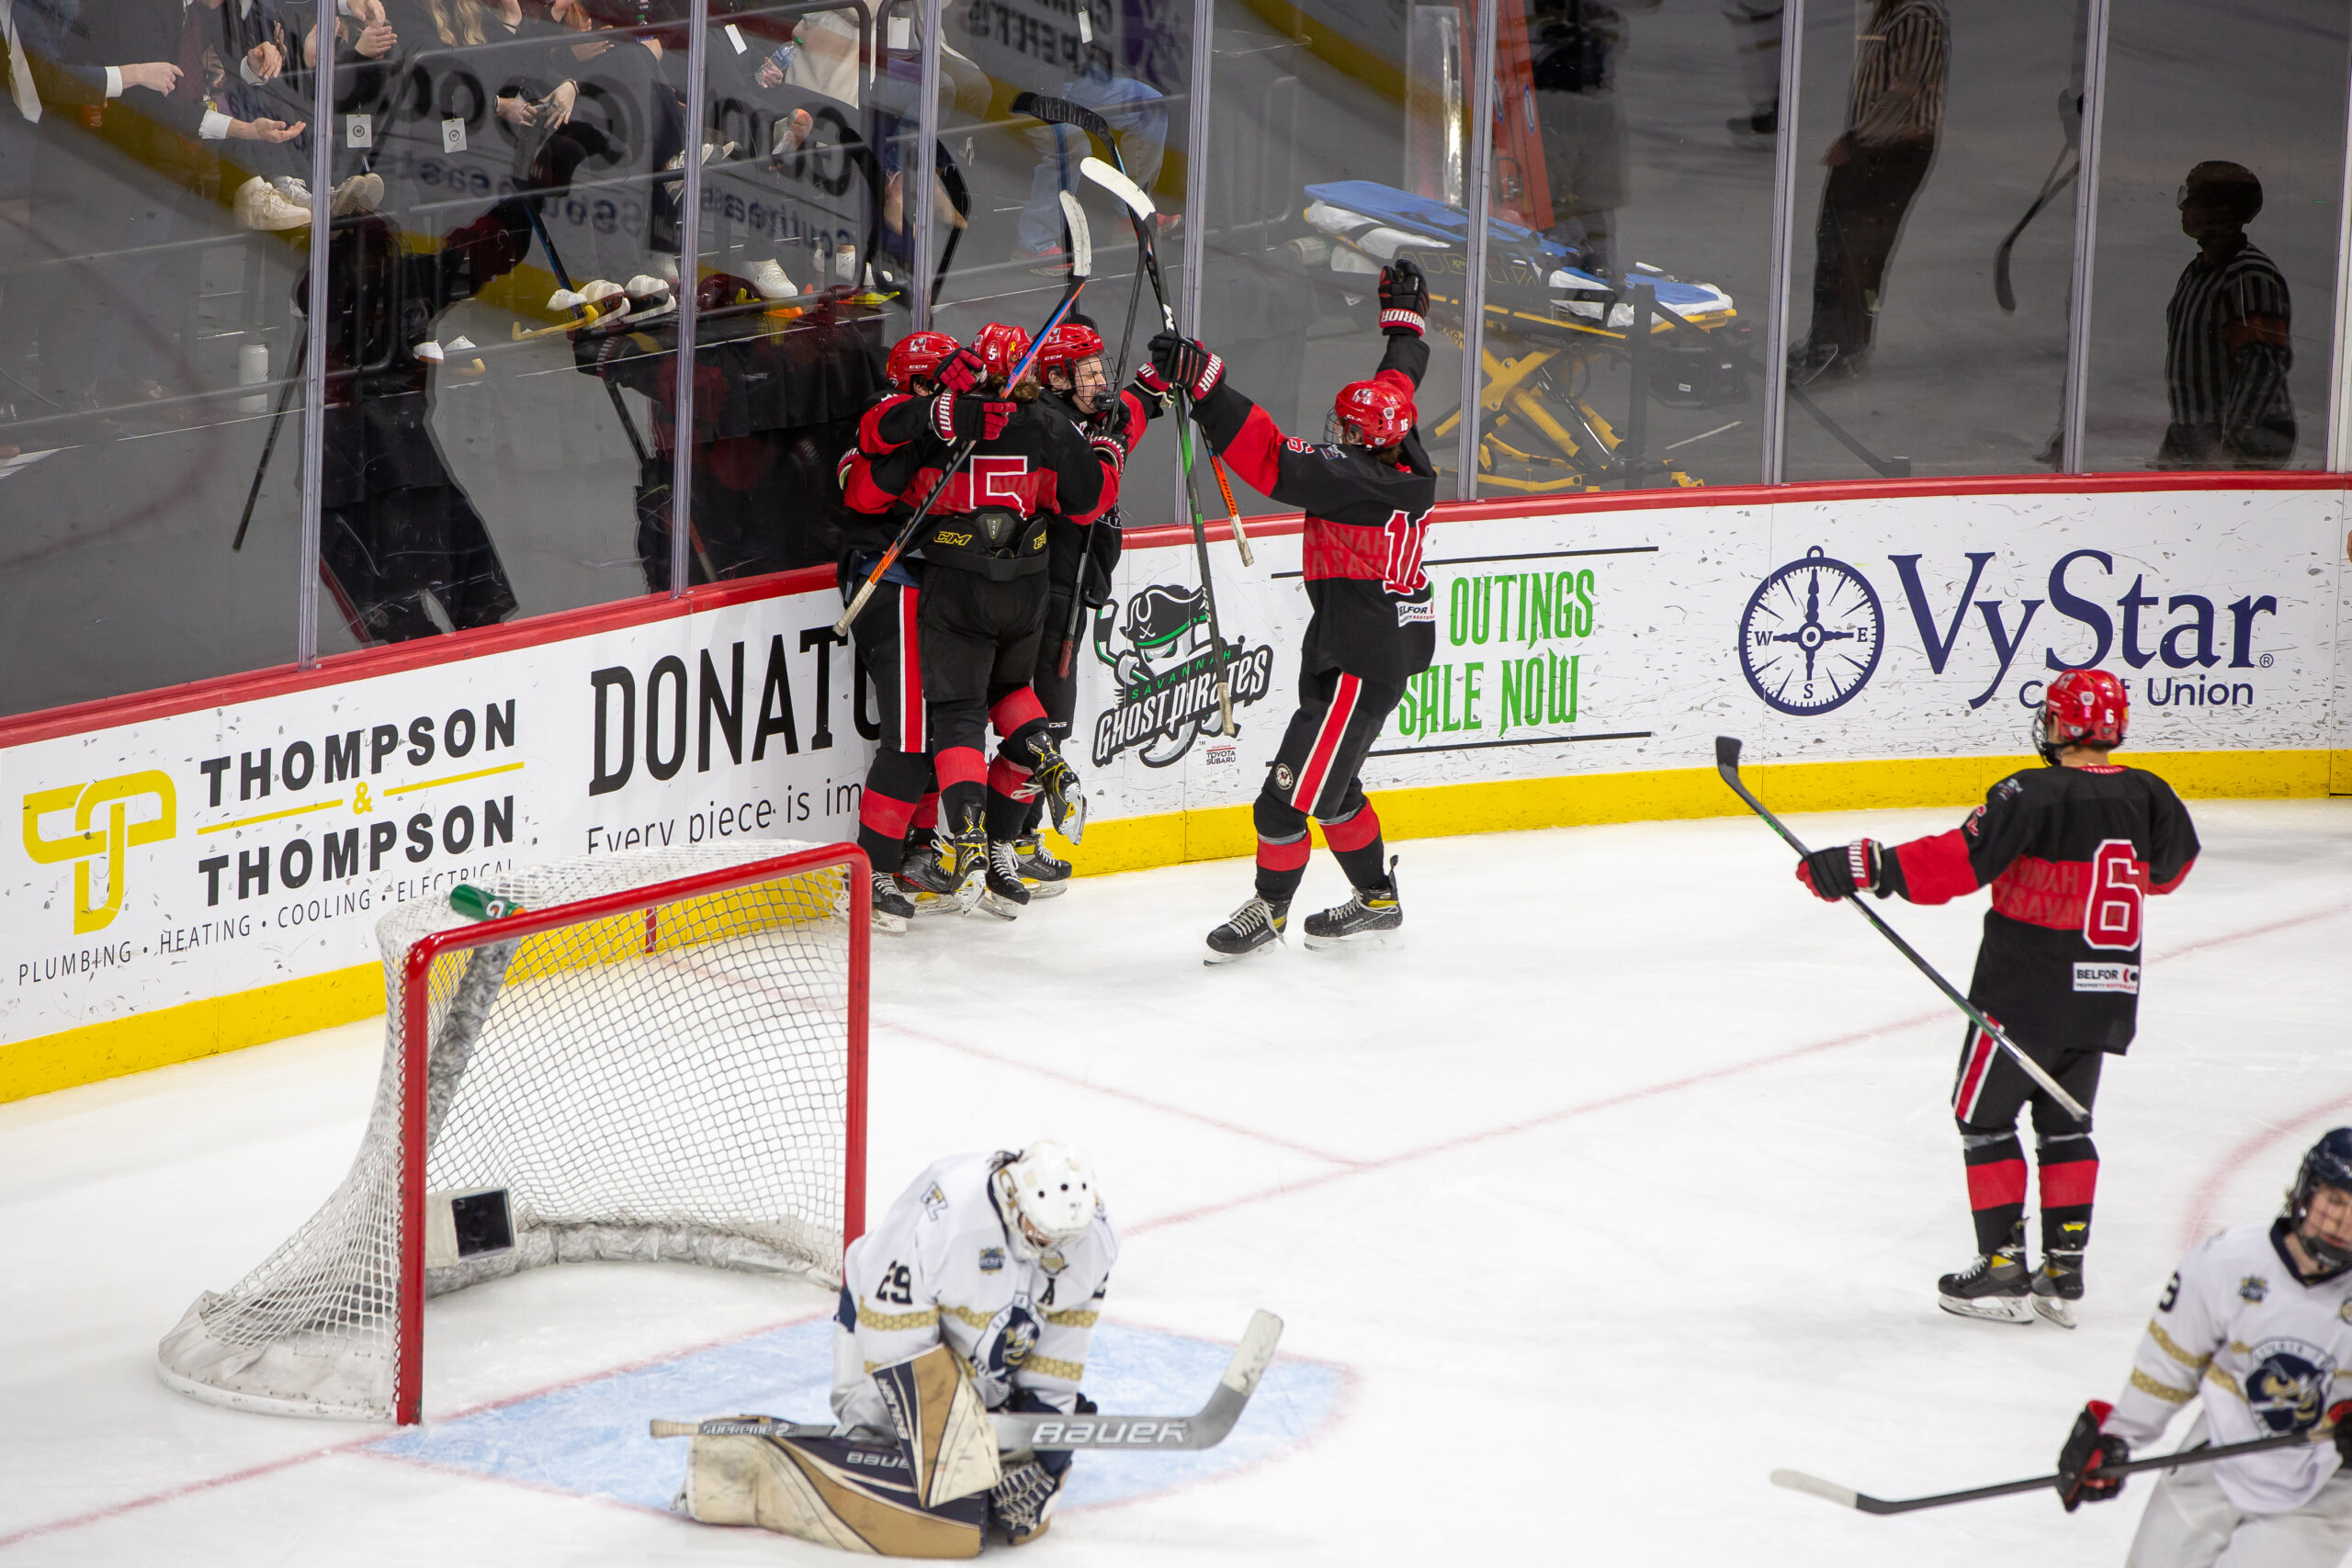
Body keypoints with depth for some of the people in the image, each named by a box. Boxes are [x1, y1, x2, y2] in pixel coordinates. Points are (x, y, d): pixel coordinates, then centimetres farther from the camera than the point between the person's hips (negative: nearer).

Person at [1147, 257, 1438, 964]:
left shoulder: (1355, 481, -26)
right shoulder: (1399, 458, 1)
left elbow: (1270, 458, -35)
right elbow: (1399, 381, 20)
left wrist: (1203, 381, -38)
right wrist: (1404, 316, 38)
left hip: (1362, 661, -10)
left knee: (1294, 790, -1)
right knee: (1329, 785, 20)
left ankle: (1270, 907, 14)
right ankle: (1377, 899, 30)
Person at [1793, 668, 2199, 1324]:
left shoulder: (2035, 796, -18)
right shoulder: (2147, 796, 0)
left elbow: (1961, 860, -27)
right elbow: (2169, 870, 17)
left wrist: (1868, 866, -28)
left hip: (2027, 994, -6)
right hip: (2105, 997, 6)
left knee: (1985, 1117, 8)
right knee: (2065, 1124, 19)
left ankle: (2004, 1270, 6)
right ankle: (2064, 1274, 16)